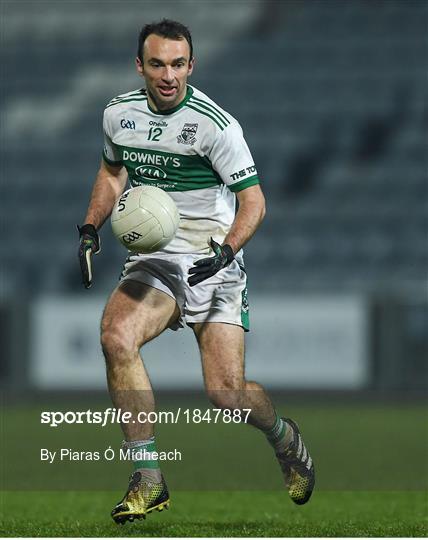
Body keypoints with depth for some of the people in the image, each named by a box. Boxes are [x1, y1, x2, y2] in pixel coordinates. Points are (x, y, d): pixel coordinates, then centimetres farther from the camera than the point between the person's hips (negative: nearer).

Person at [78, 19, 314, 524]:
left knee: (226, 393, -10)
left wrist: (226, 250, -25)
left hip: (212, 260, -3)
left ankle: (284, 437, 28)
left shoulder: (214, 123, -12)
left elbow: (252, 199, -10)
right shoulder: (119, 114, 4)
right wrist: (91, 228, 13)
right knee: (116, 337, -28)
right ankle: (148, 480, -20)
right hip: (152, 257, 4)